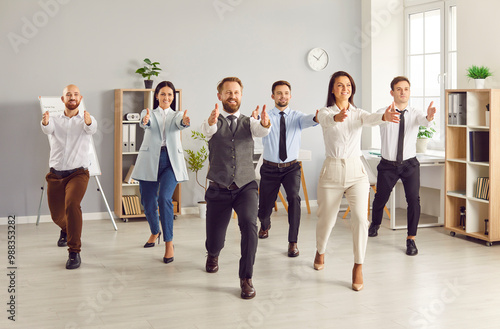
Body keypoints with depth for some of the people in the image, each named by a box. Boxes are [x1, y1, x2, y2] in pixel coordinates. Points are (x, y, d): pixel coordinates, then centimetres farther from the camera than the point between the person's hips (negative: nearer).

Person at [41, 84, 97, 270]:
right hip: (56, 174, 3)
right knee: (56, 215, 13)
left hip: (78, 173, -3)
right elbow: (47, 129, -18)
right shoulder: (55, 120, 6)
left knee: (72, 205, -29)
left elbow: (92, 129, -24)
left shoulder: (86, 120, 1)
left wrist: (88, 121, -49)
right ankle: (66, 231, 51)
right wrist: (45, 122, -43)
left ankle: (74, 252, -21)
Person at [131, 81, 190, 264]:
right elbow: (145, 123, -13)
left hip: (171, 161, -1)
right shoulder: (149, 114, 11)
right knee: (148, 201, 7)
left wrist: (185, 121, -37)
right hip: (150, 160, 1)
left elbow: (180, 123, -13)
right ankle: (155, 232, 37)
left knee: (164, 198, -20)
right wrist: (145, 121, -38)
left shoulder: (176, 115, 12)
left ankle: (169, 242, -13)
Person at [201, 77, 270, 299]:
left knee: (249, 224, -28)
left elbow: (261, 131, -16)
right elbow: (207, 129, -22)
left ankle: (246, 279, -15)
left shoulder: (248, 122, 6)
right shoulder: (214, 122, 3)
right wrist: (212, 121, -47)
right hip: (219, 189, 0)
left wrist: (265, 122, -42)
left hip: (245, 187, 0)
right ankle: (213, 255, 45)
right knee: (214, 240, 5)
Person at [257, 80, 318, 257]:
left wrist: (317, 118, -52)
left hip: (291, 168, 0)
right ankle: (265, 225, 48)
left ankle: (293, 242, -13)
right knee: (265, 207, 9)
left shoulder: (296, 117, -4)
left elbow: (308, 120, -27)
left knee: (294, 198, -25)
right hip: (270, 169, 0)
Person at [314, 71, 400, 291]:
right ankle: (320, 251, 42)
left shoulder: (358, 113, 6)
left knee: (360, 217, -17)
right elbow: (327, 120, -25)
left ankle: (358, 267, -3)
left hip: (356, 171, 1)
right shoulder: (325, 112, 0)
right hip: (332, 171, -1)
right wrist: (337, 118, -50)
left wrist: (384, 117, -42)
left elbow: (370, 119, -18)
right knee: (326, 219, 11)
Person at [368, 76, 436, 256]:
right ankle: (375, 224, 46)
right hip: (388, 165, 0)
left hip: (410, 164, 0)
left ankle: (411, 239, -1)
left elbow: (423, 121, -28)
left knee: (413, 199, -15)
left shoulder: (415, 113, -4)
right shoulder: (384, 112, -8)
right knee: (381, 198, 14)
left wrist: (429, 116, -53)